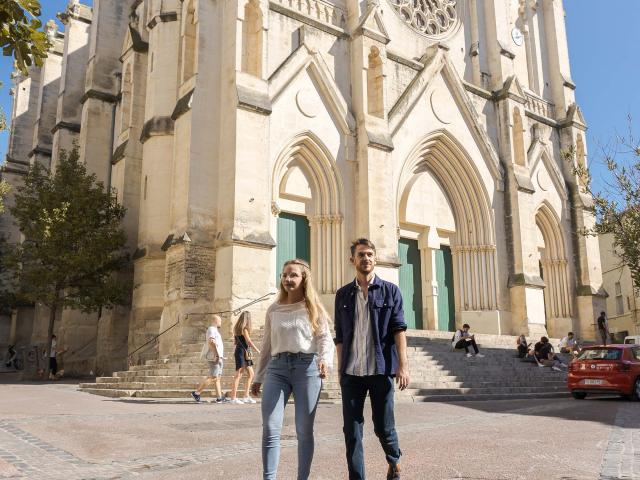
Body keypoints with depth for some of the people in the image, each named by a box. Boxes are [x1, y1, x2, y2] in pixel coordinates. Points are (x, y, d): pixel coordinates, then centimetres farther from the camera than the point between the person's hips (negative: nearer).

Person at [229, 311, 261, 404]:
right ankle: (233, 398, -7)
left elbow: (235, 342, 20)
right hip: (241, 352, -9)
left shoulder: (237, 328, 16)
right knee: (238, 375, -8)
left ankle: (246, 396, 13)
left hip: (245, 353, 9)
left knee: (251, 374, 10)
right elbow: (249, 341, -15)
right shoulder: (244, 329, -11)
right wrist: (258, 351, -10)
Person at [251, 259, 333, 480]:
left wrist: (325, 359, -23)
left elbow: (325, 338, -2)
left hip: (307, 367, -2)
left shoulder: (313, 309, 7)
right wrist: (258, 377, 18)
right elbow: (266, 345, 18)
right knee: (270, 428, -9)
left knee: (304, 430, 4)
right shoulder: (274, 310, 15)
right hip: (277, 367, 2)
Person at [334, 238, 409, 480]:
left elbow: (399, 329, -3)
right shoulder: (343, 294, 10)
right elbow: (340, 336, 12)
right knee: (352, 431, 3)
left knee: (384, 427, 7)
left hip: (381, 370, -2)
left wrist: (403, 365, -11)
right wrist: (340, 369, 9)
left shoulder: (390, 291, 4)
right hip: (351, 372, 2)